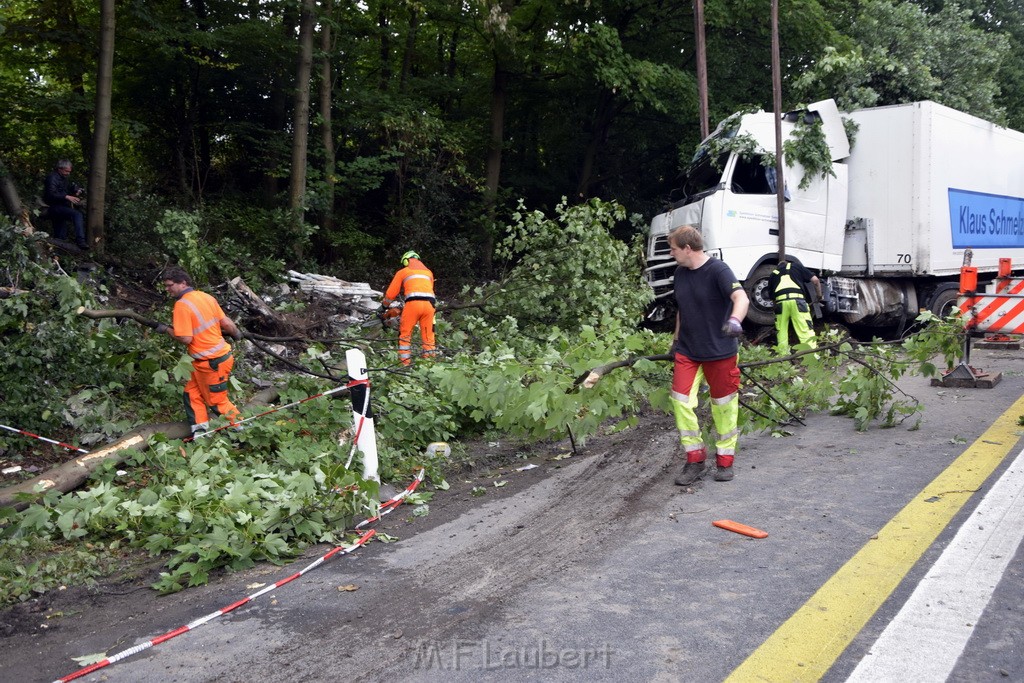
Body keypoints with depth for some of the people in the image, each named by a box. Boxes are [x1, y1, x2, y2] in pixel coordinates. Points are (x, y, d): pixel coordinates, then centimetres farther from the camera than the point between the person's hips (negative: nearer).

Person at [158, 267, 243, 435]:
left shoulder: (182, 304, -18)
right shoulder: (206, 297, 4)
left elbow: (186, 338, -21)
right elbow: (226, 323, 8)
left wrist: (166, 329, -5)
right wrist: (237, 334, 27)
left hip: (211, 362, -8)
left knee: (217, 401, 8)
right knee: (192, 394, 15)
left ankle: (242, 430, 20)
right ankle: (200, 432, 18)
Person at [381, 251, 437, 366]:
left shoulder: (402, 272, 18)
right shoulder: (428, 272, 28)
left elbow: (391, 293, 20)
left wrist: (384, 305, 35)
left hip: (413, 303, -3)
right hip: (429, 303, 3)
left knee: (405, 333, 5)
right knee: (428, 334, 10)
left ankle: (405, 362, -1)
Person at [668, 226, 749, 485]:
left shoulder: (717, 270, -16)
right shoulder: (680, 272, 6)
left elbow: (741, 298, -31)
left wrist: (735, 320, -50)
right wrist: (676, 340, 23)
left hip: (719, 352, -5)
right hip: (687, 352, 6)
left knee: (723, 406, 7)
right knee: (680, 402, -3)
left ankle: (725, 461, 23)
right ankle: (695, 460, 11)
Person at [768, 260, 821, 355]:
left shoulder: (773, 274, 30)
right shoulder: (797, 266, 25)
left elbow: (771, 294, 26)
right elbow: (815, 280, 16)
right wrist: (819, 295, 29)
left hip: (780, 301, 2)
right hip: (797, 300, -2)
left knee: (781, 333, 10)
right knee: (807, 331, -5)